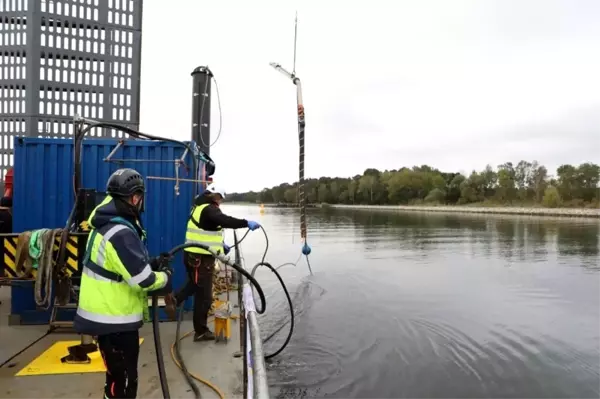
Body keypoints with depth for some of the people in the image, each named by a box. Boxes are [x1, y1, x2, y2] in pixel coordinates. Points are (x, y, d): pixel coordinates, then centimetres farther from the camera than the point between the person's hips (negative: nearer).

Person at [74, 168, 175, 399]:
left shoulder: (107, 225, 6)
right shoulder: (121, 233, -27)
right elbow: (142, 280, -26)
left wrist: (152, 263, 3)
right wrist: (164, 276, -7)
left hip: (107, 314, 10)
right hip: (115, 319, -10)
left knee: (118, 375, 25)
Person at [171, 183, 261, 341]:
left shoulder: (199, 207, 15)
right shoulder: (209, 209, -16)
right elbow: (225, 221, -35)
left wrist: (220, 244, 20)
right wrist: (246, 223, -36)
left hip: (194, 254, 10)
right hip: (201, 257, -10)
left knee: (195, 284, 32)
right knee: (204, 294, 1)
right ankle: (201, 331, 11)